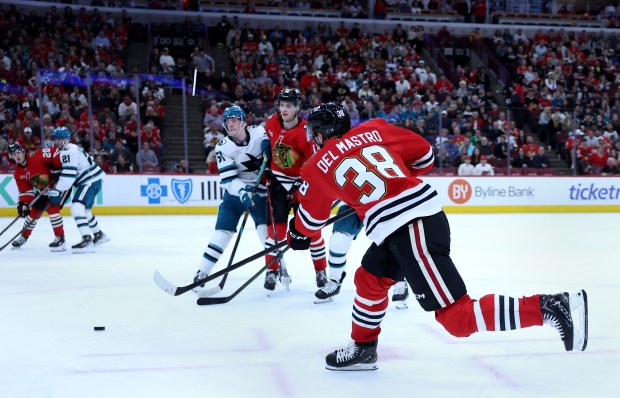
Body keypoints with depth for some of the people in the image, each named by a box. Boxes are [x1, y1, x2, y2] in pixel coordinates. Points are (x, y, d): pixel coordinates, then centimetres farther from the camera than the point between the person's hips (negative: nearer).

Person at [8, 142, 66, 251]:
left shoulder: (36, 156, -26)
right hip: (43, 191, 7)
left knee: (52, 208, -23)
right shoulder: (17, 173, -4)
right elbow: (25, 191, -3)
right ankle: (24, 236, 34)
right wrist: (23, 204, -18)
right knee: (34, 212, 13)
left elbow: (55, 153, -27)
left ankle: (60, 238, -16)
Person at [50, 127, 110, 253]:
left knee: (77, 207, -23)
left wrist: (57, 191, -25)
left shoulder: (69, 151, -16)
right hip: (91, 180, 11)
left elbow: (68, 175, -25)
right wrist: (55, 188, 16)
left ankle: (87, 240, -31)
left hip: (91, 181, -11)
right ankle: (99, 235, 43)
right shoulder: (70, 149, 17)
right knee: (84, 209, 26)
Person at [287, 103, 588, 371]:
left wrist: (297, 236, 44)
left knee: (457, 317, -8)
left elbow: (311, 219, 21)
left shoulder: (318, 167, 7)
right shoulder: (373, 129, 16)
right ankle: (363, 349, 38)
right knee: (369, 279, 26)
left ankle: (549, 307, -17)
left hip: (407, 231, -8)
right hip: (426, 209, 8)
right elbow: (424, 154, 19)